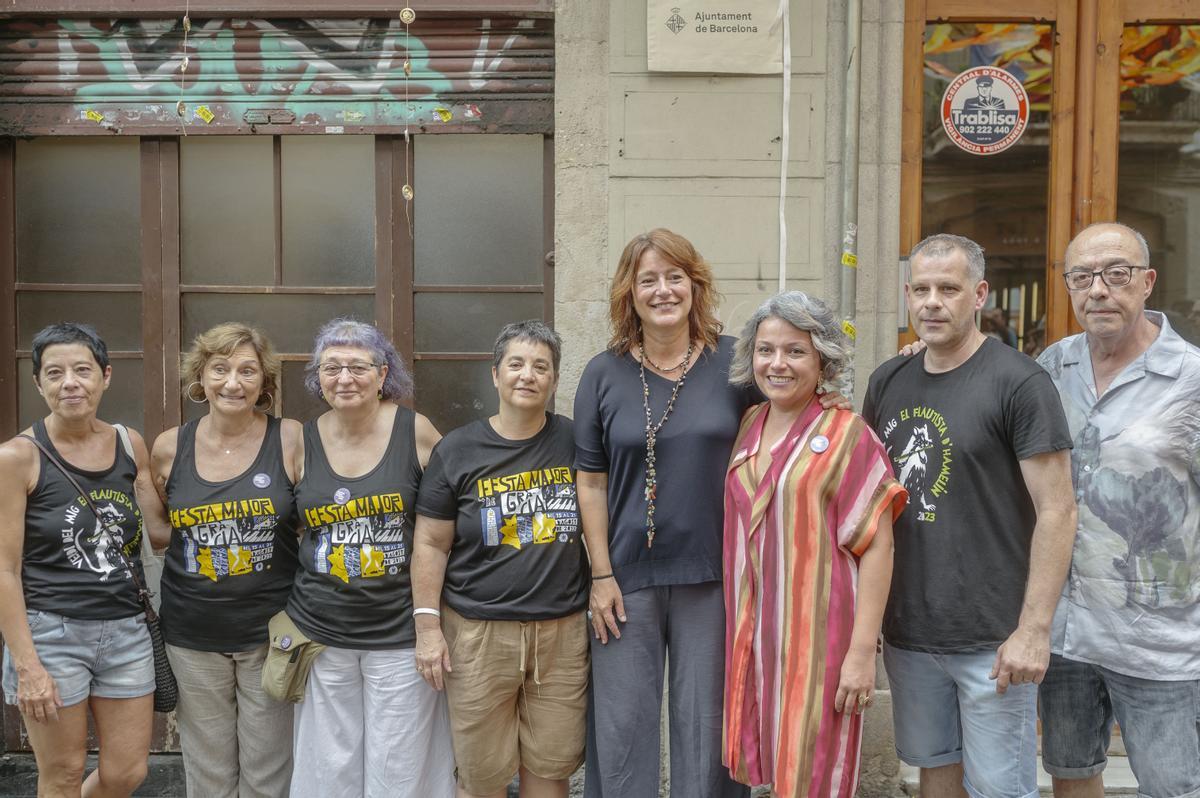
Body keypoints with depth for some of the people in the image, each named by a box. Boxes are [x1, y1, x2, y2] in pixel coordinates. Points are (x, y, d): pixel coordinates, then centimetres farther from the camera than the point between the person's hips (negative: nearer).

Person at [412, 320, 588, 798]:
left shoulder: (574, 442, 3)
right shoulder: (458, 450, -1)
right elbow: (431, 544, 0)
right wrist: (428, 626, -5)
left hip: (563, 630, 2)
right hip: (479, 632, -1)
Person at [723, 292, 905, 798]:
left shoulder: (845, 434, -9)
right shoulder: (748, 427, 7)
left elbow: (877, 547, -11)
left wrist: (862, 651, -16)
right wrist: (737, 635, 12)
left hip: (819, 636, -5)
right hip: (754, 634, 5)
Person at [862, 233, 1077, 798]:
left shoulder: (1019, 382, -10)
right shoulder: (888, 382, 6)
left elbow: (1057, 512, -12)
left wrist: (1034, 629, -16)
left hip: (992, 639, -5)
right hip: (907, 632, 5)